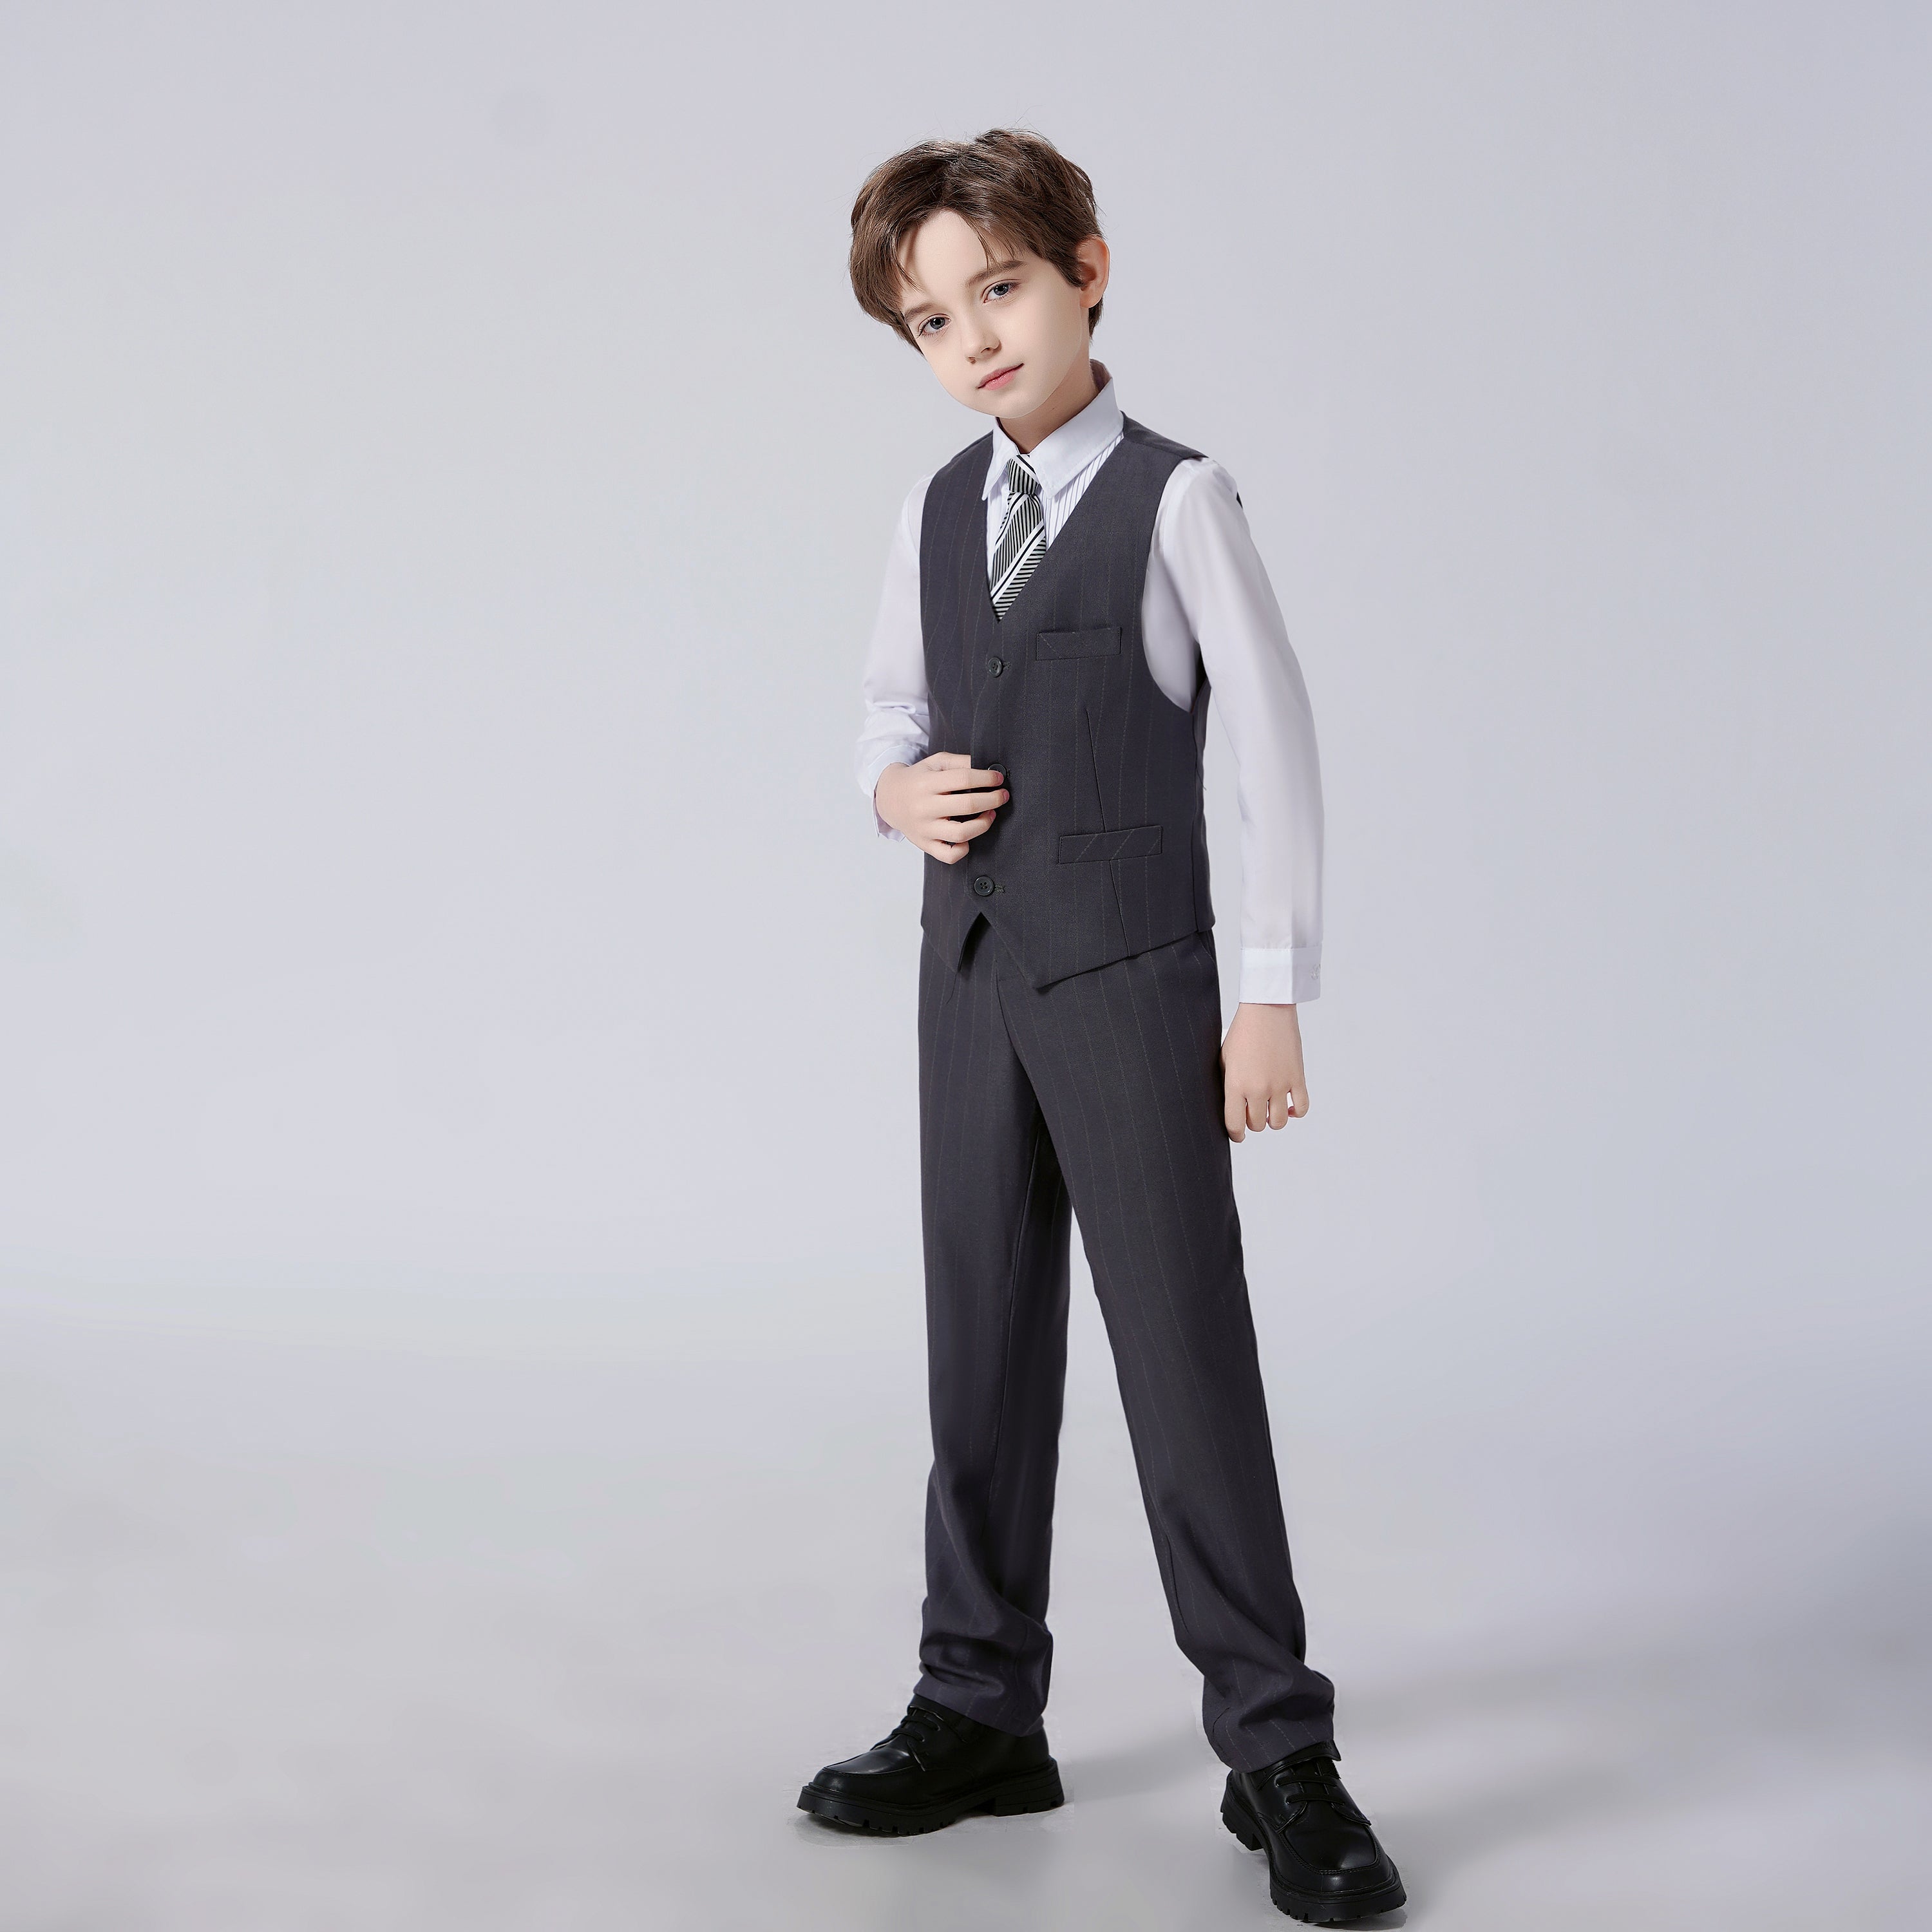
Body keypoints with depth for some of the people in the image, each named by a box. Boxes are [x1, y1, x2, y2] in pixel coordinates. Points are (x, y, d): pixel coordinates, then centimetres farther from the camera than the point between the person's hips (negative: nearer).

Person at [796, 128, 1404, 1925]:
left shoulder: (1175, 500, -8)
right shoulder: (935, 512, 9)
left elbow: (1276, 745, -8)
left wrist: (1271, 997, -10)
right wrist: (896, 789, -2)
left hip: (1130, 976, -6)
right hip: (972, 969, 6)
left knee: (1187, 1353, -4)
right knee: (981, 1351, 11)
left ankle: (1276, 1749, 7)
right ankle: (980, 1710, 24)